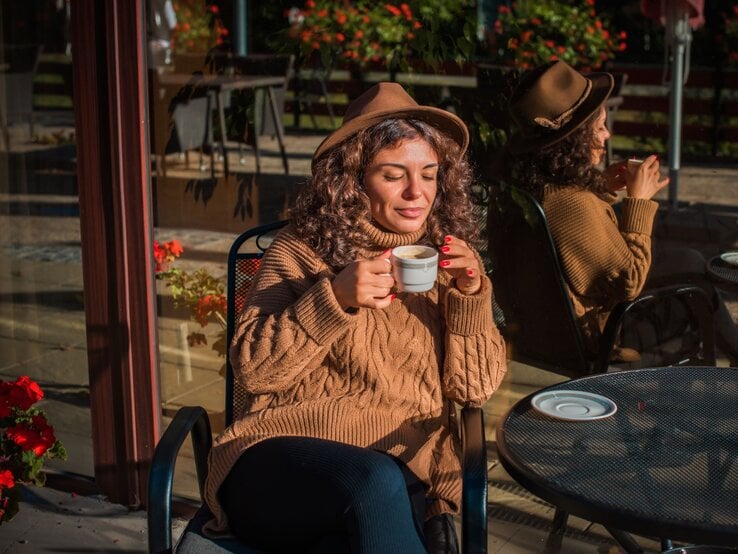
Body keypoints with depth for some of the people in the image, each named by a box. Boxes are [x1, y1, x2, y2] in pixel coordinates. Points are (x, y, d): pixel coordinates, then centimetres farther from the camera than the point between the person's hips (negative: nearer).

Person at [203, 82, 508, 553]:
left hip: (410, 475, 2)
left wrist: (471, 296, -9)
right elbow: (253, 368, -4)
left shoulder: (447, 260, 13)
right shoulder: (301, 252, 4)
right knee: (375, 480, -35)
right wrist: (334, 298, -17)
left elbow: (477, 387, 7)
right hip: (285, 459, -1)